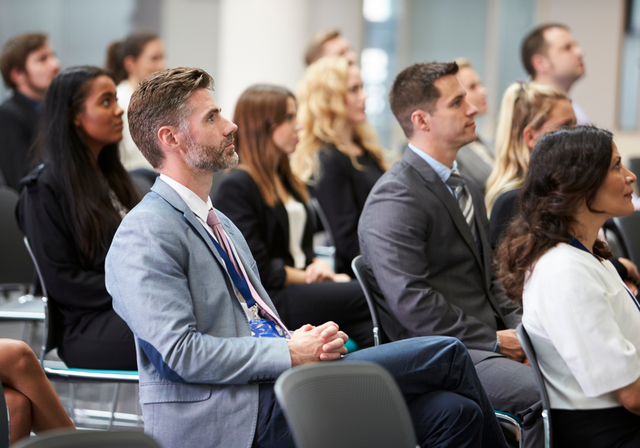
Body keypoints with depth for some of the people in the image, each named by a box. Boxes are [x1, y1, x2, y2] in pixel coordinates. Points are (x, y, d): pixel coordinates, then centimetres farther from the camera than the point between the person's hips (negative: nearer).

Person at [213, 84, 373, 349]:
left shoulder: (286, 180, 23)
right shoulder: (236, 187, -7)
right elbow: (259, 270, -13)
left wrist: (320, 266, -1)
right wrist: (312, 277, -7)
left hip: (300, 287, 8)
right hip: (268, 301, -8)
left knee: (373, 332, -23)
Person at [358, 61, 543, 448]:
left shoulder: (466, 188, 20)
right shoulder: (394, 199, -12)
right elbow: (410, 300, -19)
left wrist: (518, 326, 5)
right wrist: (493, 340, -15)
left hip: (486, 339, 9)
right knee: (544, 392, -30)